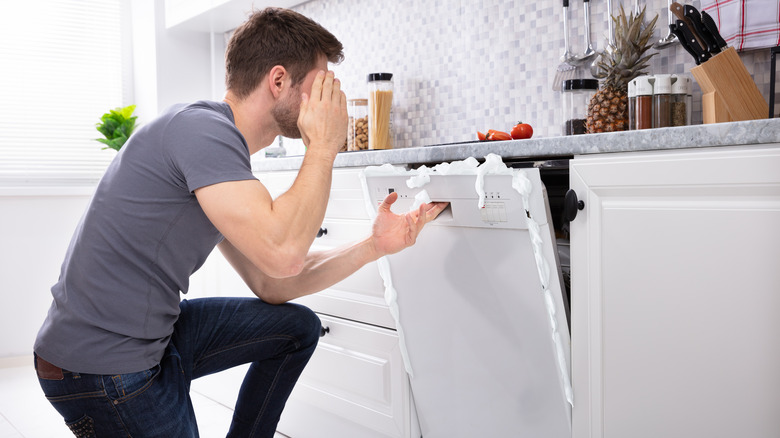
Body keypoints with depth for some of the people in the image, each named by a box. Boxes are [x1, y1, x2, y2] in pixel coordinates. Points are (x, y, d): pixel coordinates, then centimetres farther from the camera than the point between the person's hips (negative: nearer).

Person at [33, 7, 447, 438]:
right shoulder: (201, 128, -20)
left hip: (154, 334, 9)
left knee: (298, 327, 10)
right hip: (102, 367, -9)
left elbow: (271, 285, 8)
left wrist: (374, 245, 0)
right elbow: (282, 254, -32)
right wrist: (323, 147, -18)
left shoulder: (221, 143, 9)